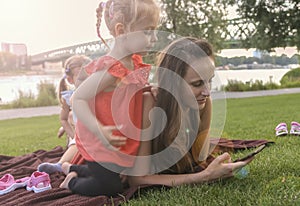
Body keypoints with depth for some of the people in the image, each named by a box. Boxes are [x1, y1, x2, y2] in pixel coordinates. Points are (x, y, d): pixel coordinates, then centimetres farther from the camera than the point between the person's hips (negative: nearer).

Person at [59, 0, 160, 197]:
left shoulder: (135, 63, -2)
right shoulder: (110, 69, -29)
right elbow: (78, 99, -27)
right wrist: (99, 130, -36)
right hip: (101, 144, -9)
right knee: (111, 188, 3)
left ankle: (72, 168, 46)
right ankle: (71, 182, 26)